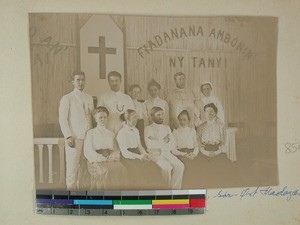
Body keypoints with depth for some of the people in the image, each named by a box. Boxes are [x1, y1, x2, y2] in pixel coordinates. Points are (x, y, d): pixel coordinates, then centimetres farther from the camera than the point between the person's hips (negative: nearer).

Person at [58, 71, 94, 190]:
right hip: (74, 137, -4)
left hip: (88, 136, 4)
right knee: (72, 166, -4)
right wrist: (68, 136, -12)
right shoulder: (67, 98, 2)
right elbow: (62, 119, -3)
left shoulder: (89, 98, 16)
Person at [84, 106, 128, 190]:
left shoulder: (111, 133, 27)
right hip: (96, 161, -3)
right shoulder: (91, 133, 14)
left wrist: (113, 156, -5)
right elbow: (88, 151, 1)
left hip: (110, 160, 4)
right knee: (106, 171, -36)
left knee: (121, 169, -30)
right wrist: (102, 158, -13)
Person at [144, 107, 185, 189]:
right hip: (155, 154, -4)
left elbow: (173, 145, 9)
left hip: (167, 153, 4)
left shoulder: (167, 128, 20)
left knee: (180, 166, -25)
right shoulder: (148, 128, 5)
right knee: (167, 167, -33)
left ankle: (175, 189, -20)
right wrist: (163, 141, -3)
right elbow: (149, 145, -12)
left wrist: (157, 143, -6)